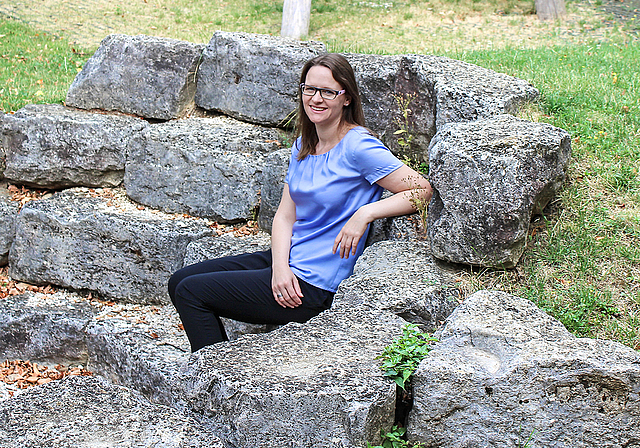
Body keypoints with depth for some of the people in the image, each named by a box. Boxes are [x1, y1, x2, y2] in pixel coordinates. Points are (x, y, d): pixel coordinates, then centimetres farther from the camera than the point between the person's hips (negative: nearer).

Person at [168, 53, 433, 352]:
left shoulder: (358, 147, -16)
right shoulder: (304, 145, 8)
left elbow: (422, 191, -17)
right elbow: (285, 215, 6)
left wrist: (366, 213, -26)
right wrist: (280, 267, -12)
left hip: (313, 287, -9)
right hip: (287, 263, 9)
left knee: (191, 292, -6)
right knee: (180, 281, 10)